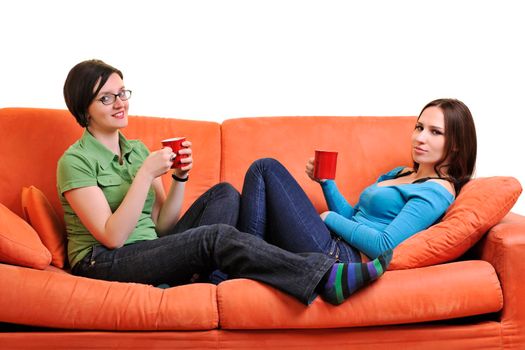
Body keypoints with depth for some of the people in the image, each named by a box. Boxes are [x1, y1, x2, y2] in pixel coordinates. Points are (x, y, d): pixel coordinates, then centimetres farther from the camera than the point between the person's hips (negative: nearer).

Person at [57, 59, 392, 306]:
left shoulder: (137, 149, 13)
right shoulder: (75, 160, -8)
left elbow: (162, 225, 8)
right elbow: (112, 236, -17)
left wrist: (180, 178, -8)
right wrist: (146, 174, -20)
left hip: (149, 250, 7)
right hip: (105, 264, -7)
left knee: (224, 195, -8)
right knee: (217, 236, -29)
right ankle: (328, 277, -36)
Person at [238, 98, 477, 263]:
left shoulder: (438, 191, -7)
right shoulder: (399, 173, 21)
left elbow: (384, 246, -18)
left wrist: (330, 218, -7)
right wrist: (326, 182, 6)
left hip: (338, 257, -9)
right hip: (334, 244, 9)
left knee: (267, 168, -10)